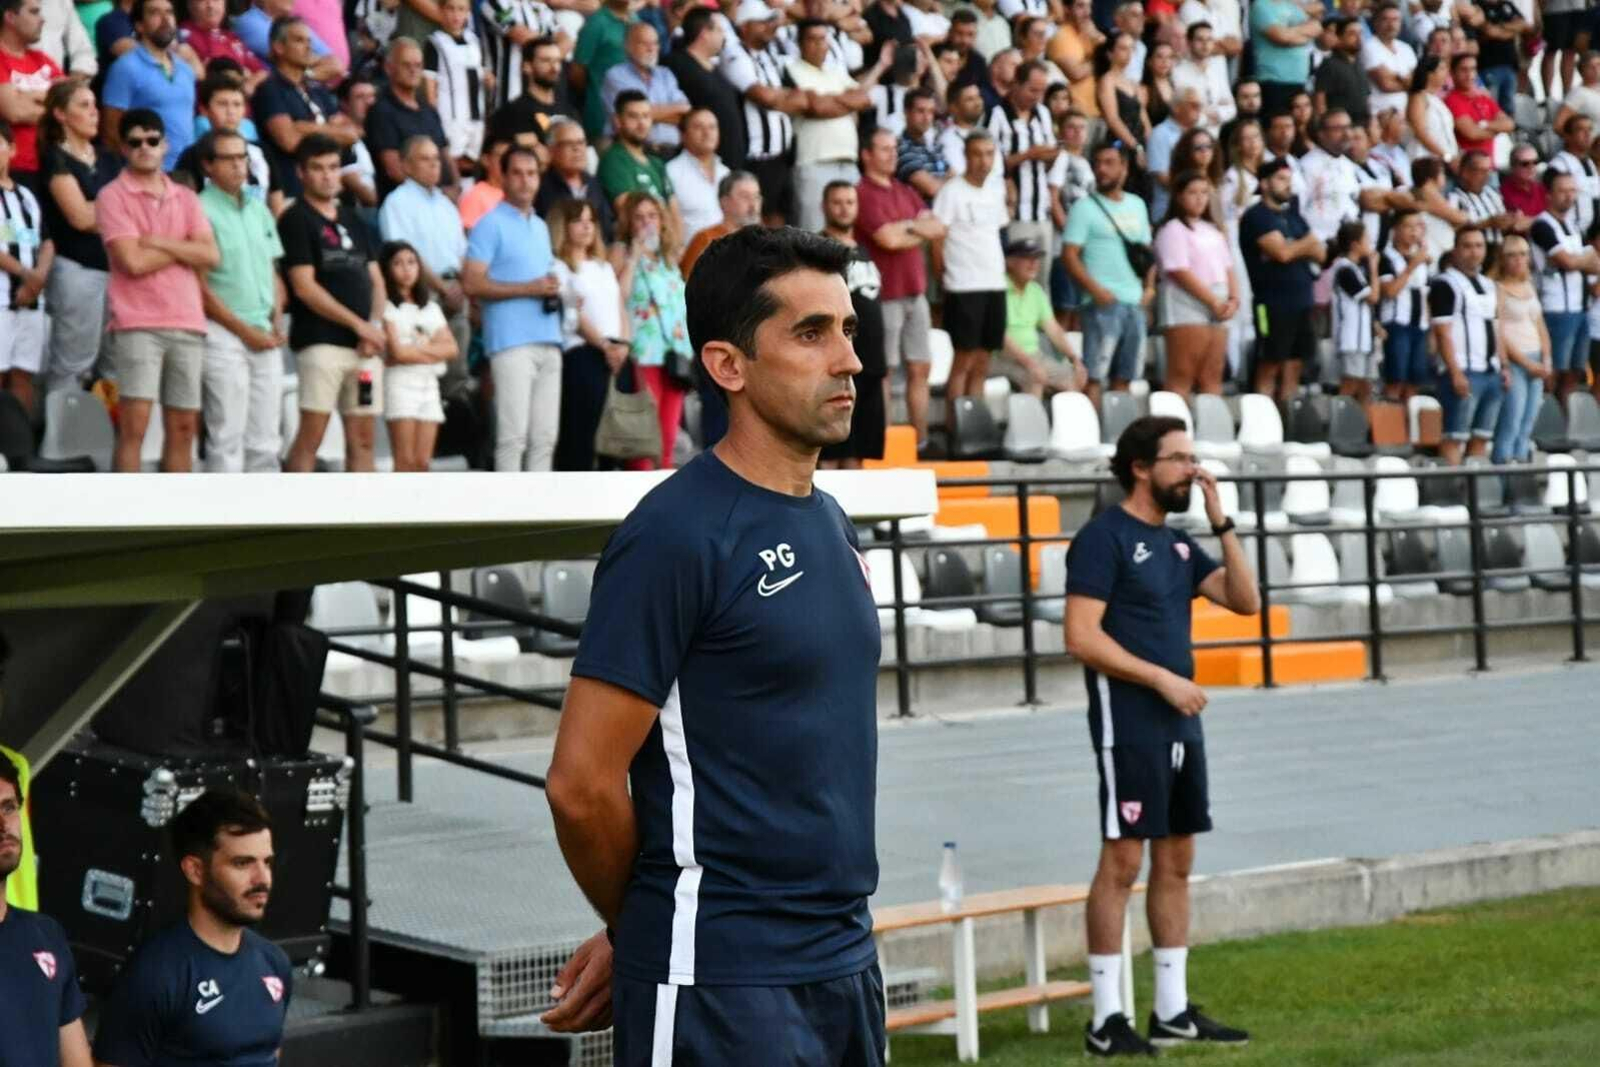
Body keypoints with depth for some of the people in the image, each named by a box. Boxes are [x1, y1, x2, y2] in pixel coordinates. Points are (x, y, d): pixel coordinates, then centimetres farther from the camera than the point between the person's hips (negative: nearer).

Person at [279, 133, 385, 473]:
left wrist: (375, 327, 0)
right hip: (320, 340, -7)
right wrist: (359, 324, -10)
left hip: (364, 344, 7)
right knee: (311, 435, -10)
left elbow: (375, 280, 19)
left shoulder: (352, 221, 19)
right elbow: (304, 287, -10)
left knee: (362, 438, 5)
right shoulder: (296, 220, -2)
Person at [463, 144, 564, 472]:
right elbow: (472, 283, -10)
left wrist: (554, 290, 7)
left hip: (548, 340, 7)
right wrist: (528, 289, -14)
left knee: (545, 435, 5)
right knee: (513, 433, -10)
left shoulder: (541, 227, 22)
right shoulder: (491, 224, -2)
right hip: (511, 342, -7)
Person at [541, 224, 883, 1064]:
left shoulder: (830, 523, 12)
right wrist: (643, 933, 2)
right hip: (722, 986, -8)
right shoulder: (676, 536, -13)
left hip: (847, 962, 8)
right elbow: (582, 784, -15)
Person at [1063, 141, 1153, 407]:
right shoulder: (1085, 207, -2)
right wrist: (1095, 289, -18)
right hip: (1104, 302, -6)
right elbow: (1069, 254, -8)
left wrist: (1149, 286, 6)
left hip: (1135, 302, 6)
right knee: (1094, 375, -9)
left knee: (1123, 376, 7)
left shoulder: (1137, 205, 16)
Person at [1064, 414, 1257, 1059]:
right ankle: (1106, 1020, -4)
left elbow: (1244, 600, 10)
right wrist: (1164, 678, -16)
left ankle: (1173, 1010, 16)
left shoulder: (1176, 542, 15)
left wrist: (1221, 520, 3)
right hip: (1129, 726, -8)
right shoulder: (1104, 538, -9)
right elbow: (1081, 637, -17)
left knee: (1176, 860, 10)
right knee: (1121, 861, -7)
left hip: (1181, 726, 8)